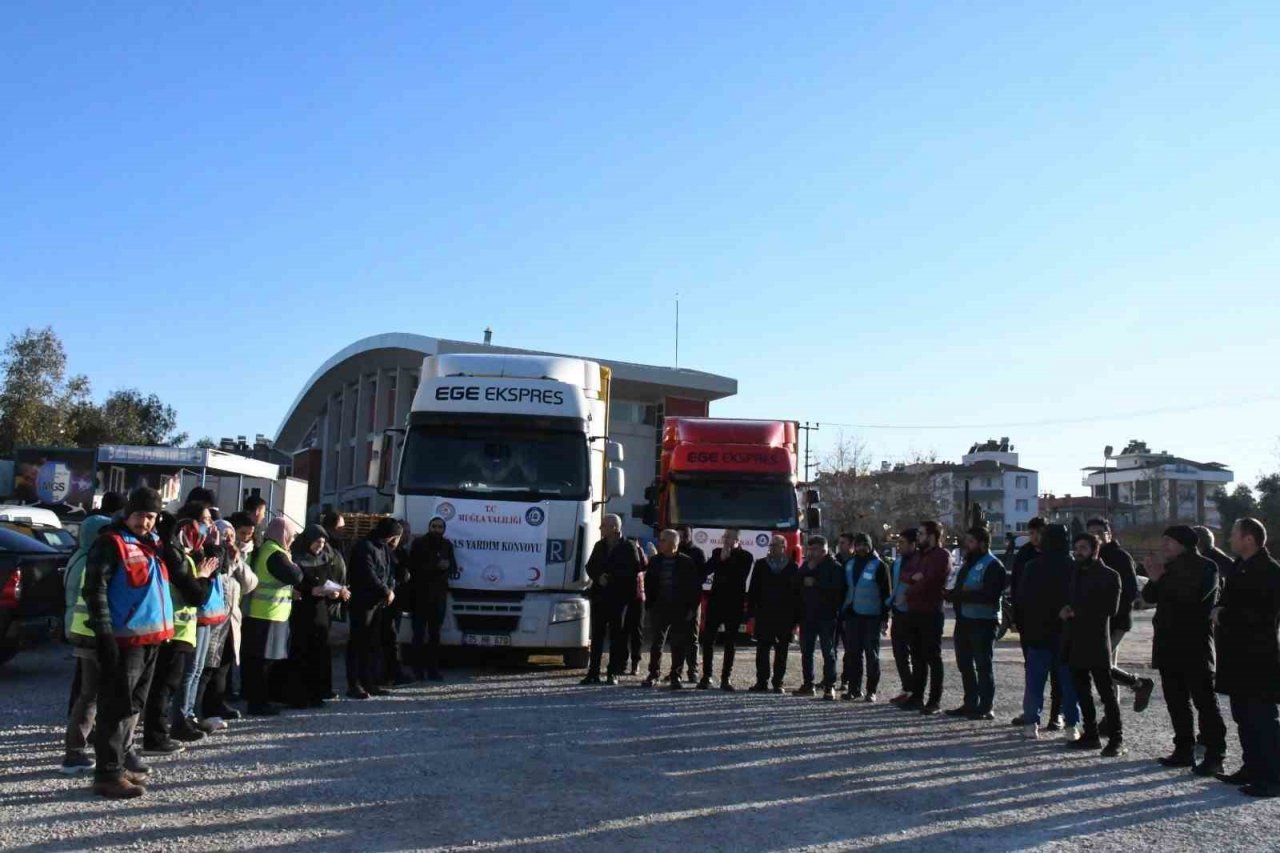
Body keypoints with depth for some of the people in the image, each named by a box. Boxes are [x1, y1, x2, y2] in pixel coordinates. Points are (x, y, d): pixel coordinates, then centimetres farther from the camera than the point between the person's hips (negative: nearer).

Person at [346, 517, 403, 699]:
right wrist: (387, 592, -15)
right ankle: (354, 685, -3)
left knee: (373, 643, 13)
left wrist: (390, 590, -4)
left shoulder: (384, 548, 15)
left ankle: (369, 682, 20)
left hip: (378, 602, 9)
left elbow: (389, 572, 15)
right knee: (358, 643, -6)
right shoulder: (365, 547, -14)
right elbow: (369, 576, -22)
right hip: (363, 602, -9)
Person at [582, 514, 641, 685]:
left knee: (616, 635, 2)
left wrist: (611, 577, -13)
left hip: (618, 597, -4)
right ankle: (593, 672, 6)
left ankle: (613, 673, 6)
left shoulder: (628, 548, -4)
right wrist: (598, 577, -8)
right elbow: (590, 567, 13)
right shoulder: (599, 546, 13)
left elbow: (634, 571, -7)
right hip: (599, 595, 4)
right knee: (597, 634, 3)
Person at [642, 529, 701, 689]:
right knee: (655, 643, 4)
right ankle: (653, 674, 12)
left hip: (680, 610, -3)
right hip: (659, 609, 3)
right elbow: (648, 584, 12)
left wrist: (691, 608, -7)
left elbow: (695, 586, -2)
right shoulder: (655, 562, 7)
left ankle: (675, 676, 12)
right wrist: (648, 605, 4)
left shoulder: (687, 562, -4)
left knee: (679, 645, 3)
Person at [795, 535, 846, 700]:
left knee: (828, 652, -2)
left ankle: (829, 687, -1)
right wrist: (808, 568, -11)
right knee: (806, 651, 10)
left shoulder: (834, 567, -4)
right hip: (807, 615, 6)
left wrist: (815, 584, -15)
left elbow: (836, 588, -18)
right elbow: (797, 584, 0)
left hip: (826, 616, -6)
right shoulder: (806, 565, 13)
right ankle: (808, 685, 18)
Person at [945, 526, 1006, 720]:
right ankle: (970, 704, 23)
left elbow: (989, 595, -23)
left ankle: (986, 707, 3)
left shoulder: (993, 565, -11)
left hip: (983, 622, -9)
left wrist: (960, 595, -24)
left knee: (983, 665, -3)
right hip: (964, 621, 9)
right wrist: (952, 594, 0)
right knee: (964, 664, 14)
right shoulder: (968, 563, 19)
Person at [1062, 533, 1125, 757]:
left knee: (1106, 692, -4)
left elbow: (1111, 609, -13)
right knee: (1082, 691, 11)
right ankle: (1090, 734, 19)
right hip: (1075, 643, 7)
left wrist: (1077, 612, -14)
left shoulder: (1109, 576, -5)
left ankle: (1116, 739, 0)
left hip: (1096, 642, -7)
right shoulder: (1075, 573, 16)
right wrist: (1066, 612, -5)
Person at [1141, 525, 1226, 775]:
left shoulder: (1206, 567, -6)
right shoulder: (1170, 566, 17)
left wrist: (1162, 579, -17)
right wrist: (1154, 579, -8)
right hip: (1168, 643, 8)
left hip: (1194, 644, -8)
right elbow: (1150, 596, 11)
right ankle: (1184, 750, 17)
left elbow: (1192, 594, -23)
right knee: (1176, 700, 10)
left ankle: (1214, 755, -4)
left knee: (1204, 699, -6)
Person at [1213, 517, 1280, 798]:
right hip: (1238, 657, 9)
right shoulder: (1240, 567, 13)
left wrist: (1224, 615, -13)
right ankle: (1252, 768, 25)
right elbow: (1230, 601, 19)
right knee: (1244, 717, 15)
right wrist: (1220, 612, -2)